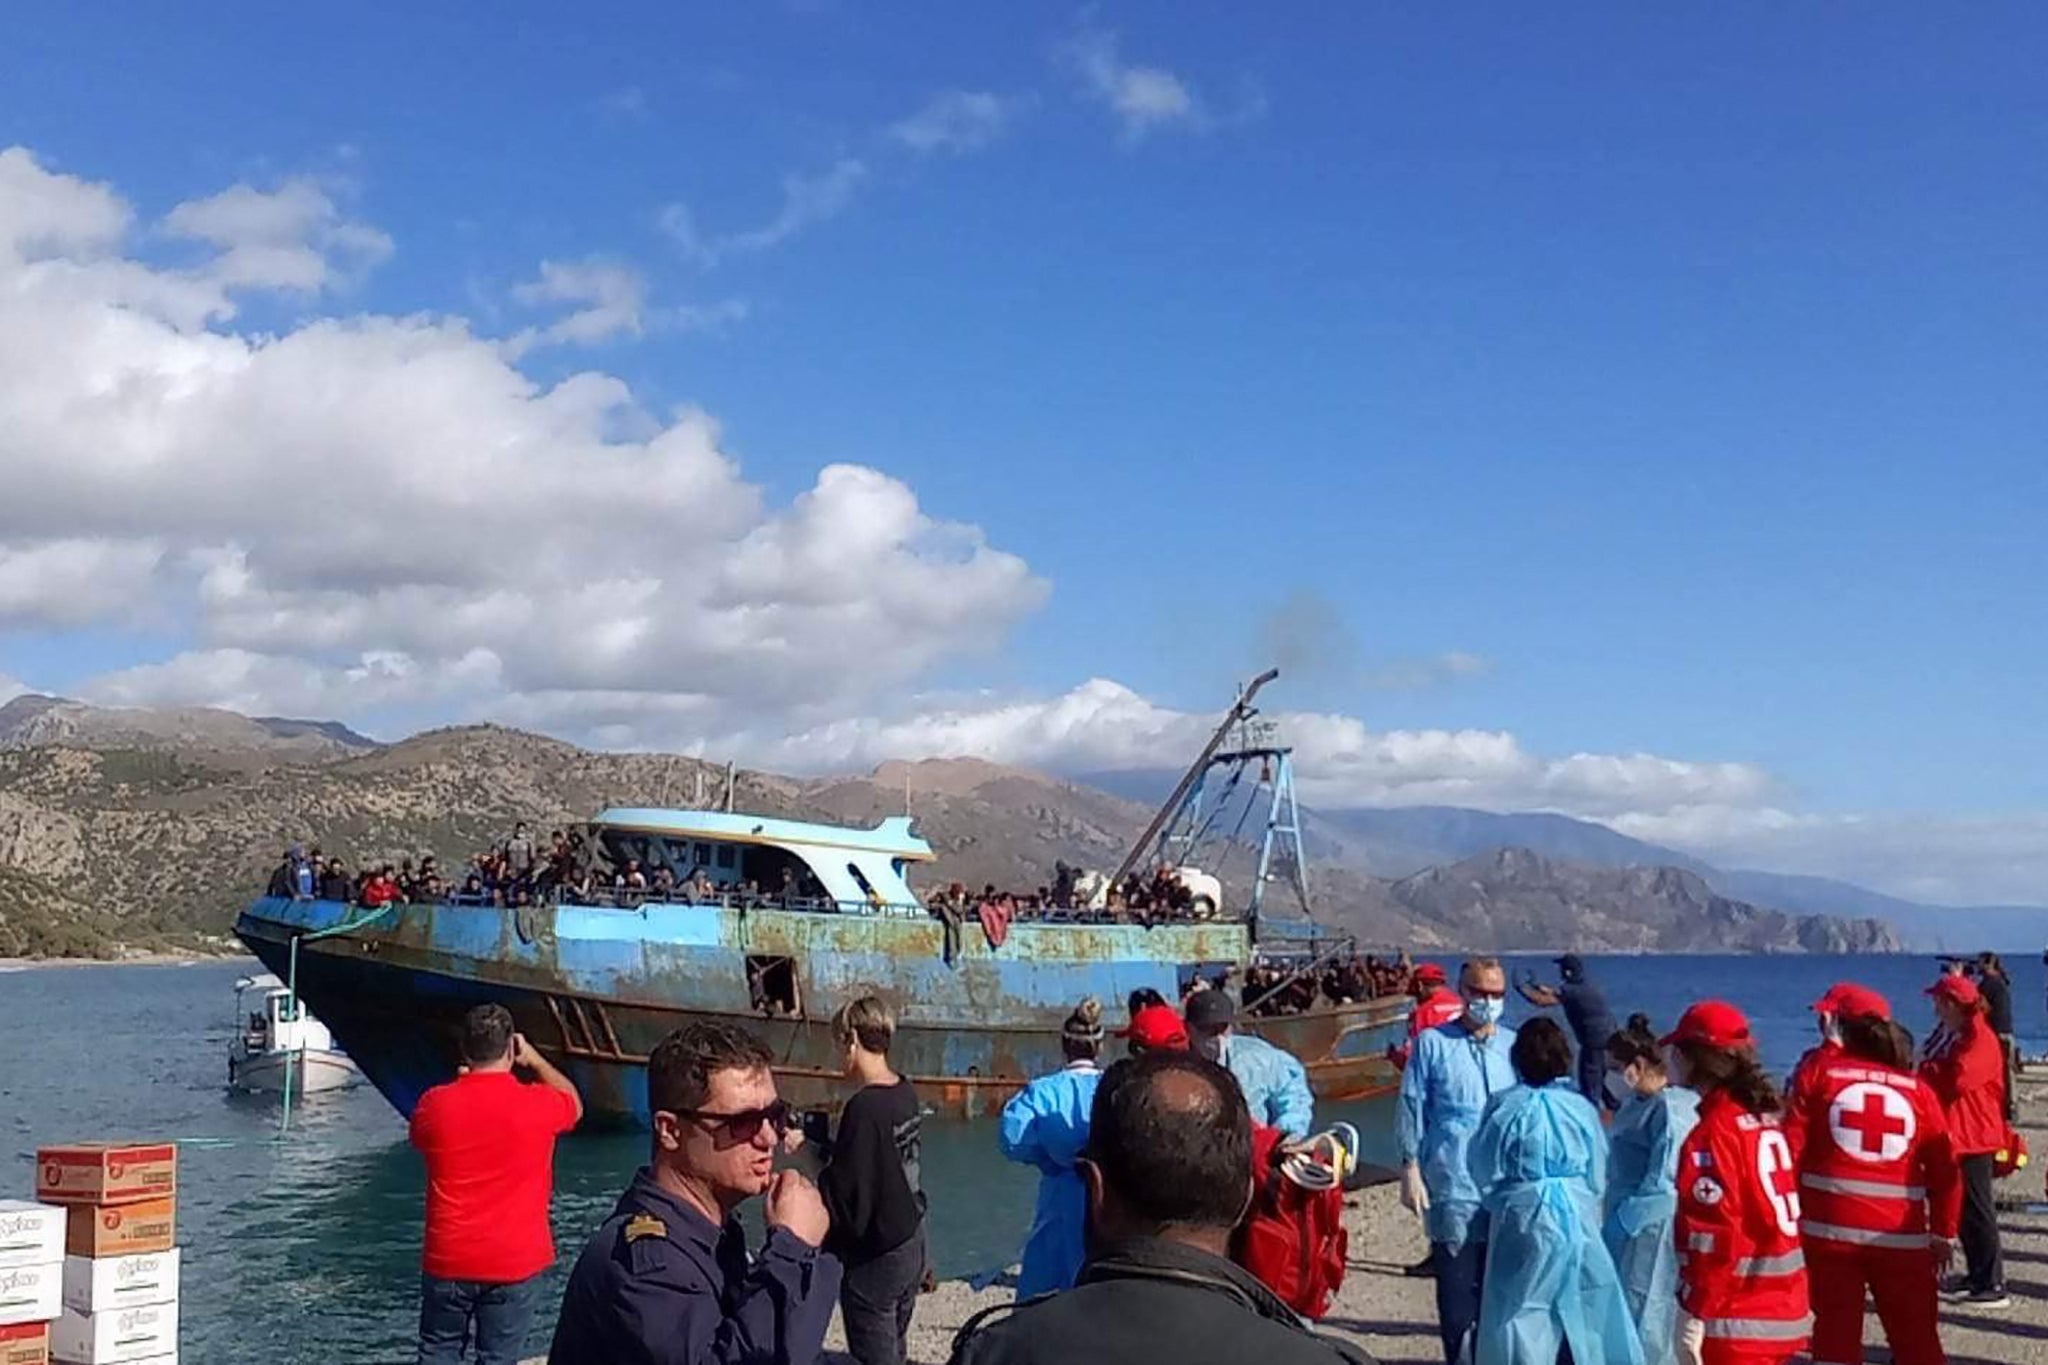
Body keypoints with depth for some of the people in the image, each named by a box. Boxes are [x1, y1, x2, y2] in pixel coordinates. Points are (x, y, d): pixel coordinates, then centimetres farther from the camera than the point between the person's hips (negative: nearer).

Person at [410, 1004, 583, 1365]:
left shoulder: (435, 1104, -7)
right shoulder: (538, 1104, -9)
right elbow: (574, 1103, 15)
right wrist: (534, 1059, 22)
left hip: (448, 1260, 1)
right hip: (516, 1264, -1)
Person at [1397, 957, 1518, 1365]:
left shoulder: (1515, 1046, 9)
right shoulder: (1433, 1044, 1)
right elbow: (1412, 1109, 1)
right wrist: (1410, 1170, -4)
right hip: (1452, 1189, -3)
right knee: (1457, 1288, 1)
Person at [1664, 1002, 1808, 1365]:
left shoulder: (1716, 1129, -16)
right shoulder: (1765, 1117, 10)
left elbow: (1715, 1231, -20)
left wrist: (1693, 1312, -17)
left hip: (1738, 1322, -9)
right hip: (1782, 1306, 9)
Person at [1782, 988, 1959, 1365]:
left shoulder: (1819, 1076, -1)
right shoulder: (1918, 1091, 5)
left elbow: (1790, 1149, -6)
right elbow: (1944, 1171, 5)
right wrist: (1943, 1234, 15)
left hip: (1828, 1231, -1)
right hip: (1901, 1238, 2)